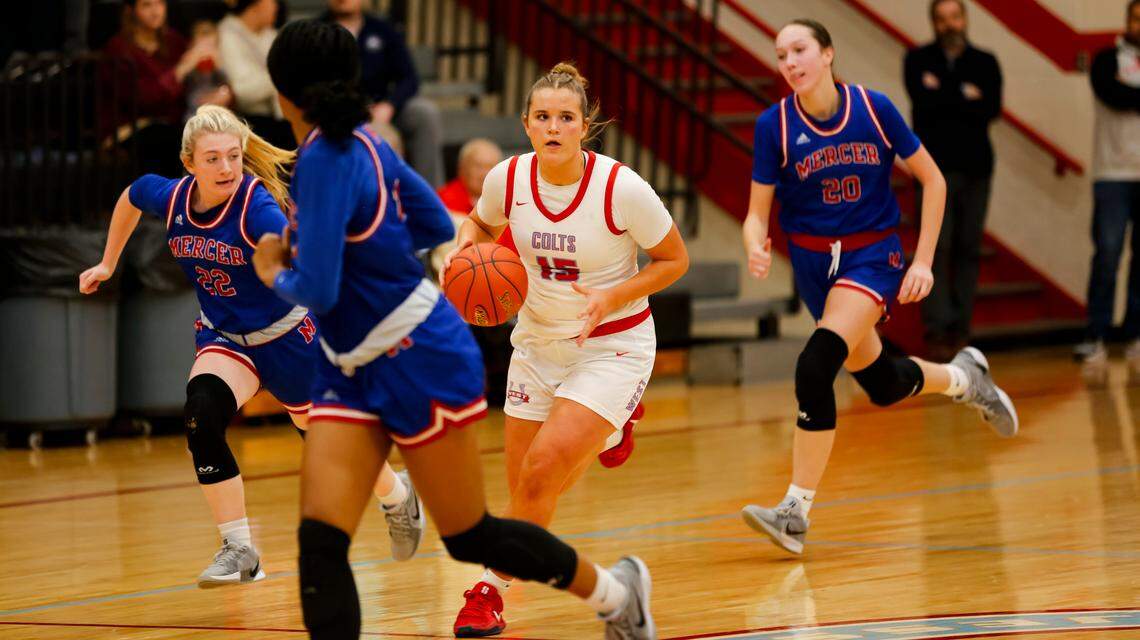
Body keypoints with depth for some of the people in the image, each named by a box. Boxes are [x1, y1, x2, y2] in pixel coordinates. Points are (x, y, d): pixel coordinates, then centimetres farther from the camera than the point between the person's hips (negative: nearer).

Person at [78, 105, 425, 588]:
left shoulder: (258, 208, -32)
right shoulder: (170, 198, -15)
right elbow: (130, 197, 9)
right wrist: (108, 264, 16)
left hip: (285, 335, -3)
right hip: (223, 338, 4)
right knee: (200, 417, -26)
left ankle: (397, 498, 48)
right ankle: (239, 551, -16)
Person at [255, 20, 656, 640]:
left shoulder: (324, 159, -23)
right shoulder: (360, 142, 3)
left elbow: (317, 291, -26)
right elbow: (437, 226, 16)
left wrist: (276, 273, -5)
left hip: (419, 361, -8)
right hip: (352, 371, 8)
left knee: (469, 537, 9)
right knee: (319, 538, -7)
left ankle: (615, 590, 32)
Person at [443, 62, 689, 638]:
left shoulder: (621, 188, -22)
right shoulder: (508, 178, -11)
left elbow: (675, 260, -9)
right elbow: (480, 223, 12)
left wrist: (613, 296, -23)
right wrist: (464, 249, -11)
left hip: (612, 346, -5)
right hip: (538, 341, 5)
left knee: (540, 473, -19)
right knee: (525, 486, 9)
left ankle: (491, 590, 2)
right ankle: (606, 431, 41)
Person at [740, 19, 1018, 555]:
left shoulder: (873, 108, -11)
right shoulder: (775, 125, -10)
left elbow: (932, 179, -1)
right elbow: (757, 213, -6)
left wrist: (923, 261, -7)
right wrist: (756, 248, -29)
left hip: (874, 255, -3)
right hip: (813, 263, 3)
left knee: (815, 367, -25)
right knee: (881, 384, 15)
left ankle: (796, 512, -21)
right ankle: (963, 378, 49)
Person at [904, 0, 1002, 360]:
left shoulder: (985, 63, 11)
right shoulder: (918, 60, 7)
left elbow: (991, 109, -5)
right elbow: (923, 102, -11)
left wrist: (943, 95, -7)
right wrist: (964, 97, -5)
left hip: (975, 167, 2)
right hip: (934, 167, -2)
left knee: (968, 250, 2)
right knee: (937, 249, -11)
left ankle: (960, 329, 6)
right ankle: (937, 330, -13)